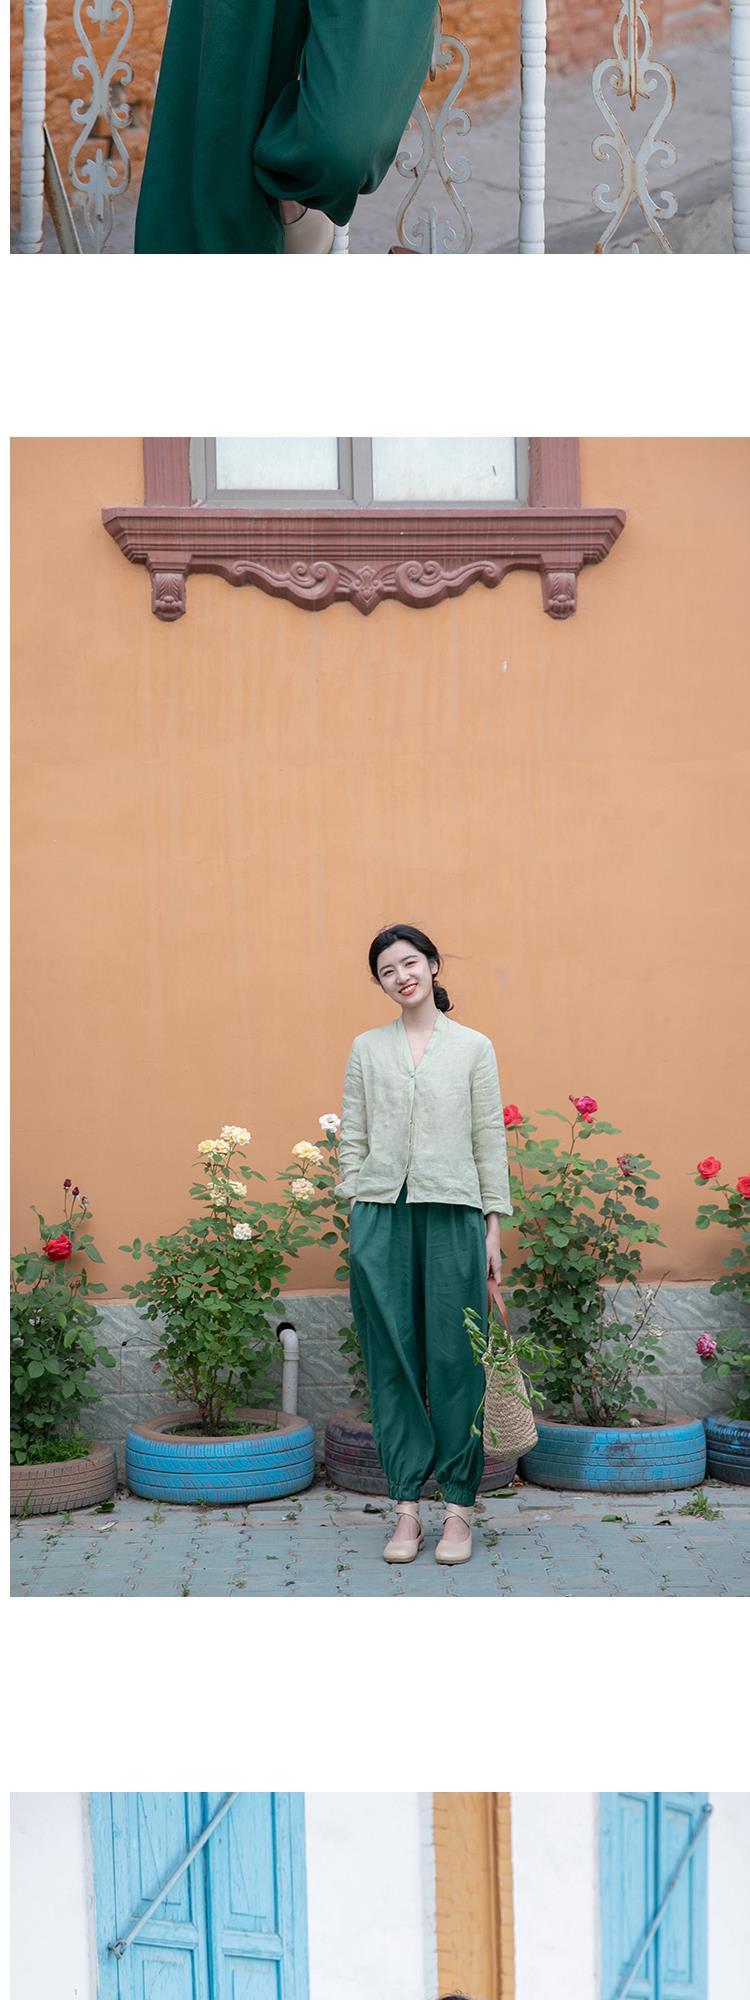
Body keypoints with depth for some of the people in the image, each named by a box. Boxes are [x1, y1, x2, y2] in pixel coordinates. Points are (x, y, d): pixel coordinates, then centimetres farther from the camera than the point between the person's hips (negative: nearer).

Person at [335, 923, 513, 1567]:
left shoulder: (474, 1047, 7)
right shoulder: (367, 1049, 11)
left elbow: (490, 1140, 5)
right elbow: (352, 1138, 10)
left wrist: (494, 1225, 1)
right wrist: (356, 1212, 2)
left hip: (452, 1213, -1)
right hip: (381, 1214, 2)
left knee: (455, 1360, 0)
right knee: (393, 1361, 3)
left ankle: (459, 1507, 9)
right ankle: (407, 1507, 10)